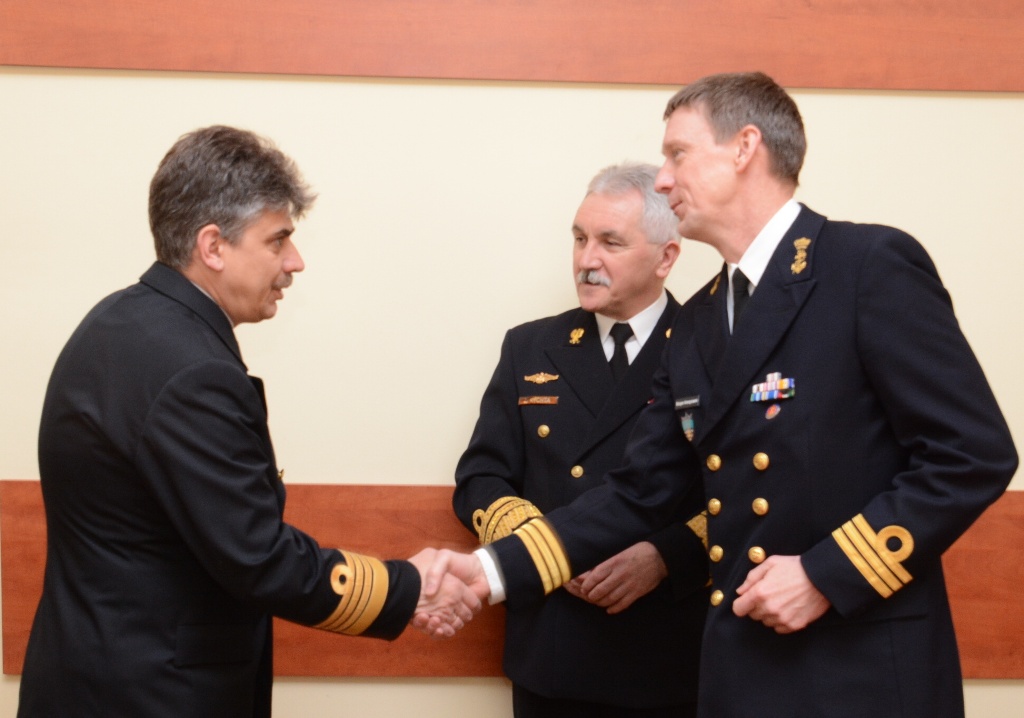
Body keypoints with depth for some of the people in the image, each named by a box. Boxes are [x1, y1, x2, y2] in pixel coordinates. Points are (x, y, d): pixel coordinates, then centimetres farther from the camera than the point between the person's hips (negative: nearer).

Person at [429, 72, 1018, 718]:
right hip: (743, 666, 7)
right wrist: (495, 570, 2)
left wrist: (828, 573, -17)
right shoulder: (696, 325, 12)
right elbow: (640, 491, 11)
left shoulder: (873, 265, -10)